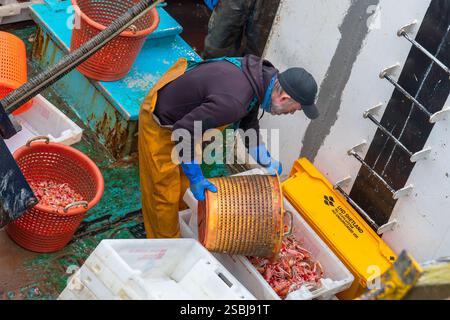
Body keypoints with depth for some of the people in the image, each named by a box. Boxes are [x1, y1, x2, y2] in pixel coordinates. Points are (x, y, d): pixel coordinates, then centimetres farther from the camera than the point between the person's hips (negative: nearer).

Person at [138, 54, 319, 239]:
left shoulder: (261, 73, -9)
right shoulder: (234, 101, -39)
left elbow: (248, 122, 10)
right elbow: (184, 131, -33)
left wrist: (266, 161, 14)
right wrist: (196, 178, -23)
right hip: (160, 122, -9)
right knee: (166, 191, 4)